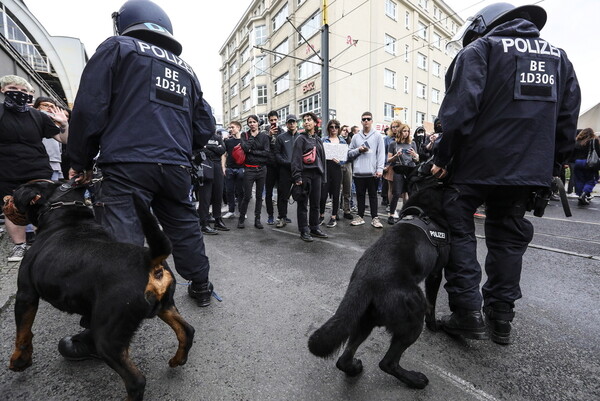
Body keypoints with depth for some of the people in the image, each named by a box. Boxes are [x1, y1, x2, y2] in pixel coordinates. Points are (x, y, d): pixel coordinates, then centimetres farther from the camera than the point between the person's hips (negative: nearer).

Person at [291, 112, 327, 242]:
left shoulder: (318, 140, 17)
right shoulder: (300, 139, -1)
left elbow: (322, 158, 19)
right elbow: (296, 158, -9)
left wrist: (323, 175, 13)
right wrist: (297, 176, -17)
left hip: (317, 174, 6)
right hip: (305, 174, -5)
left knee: (315, 203, 9)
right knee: (303, 204, 0)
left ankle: (314, 228, 21)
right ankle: (304, 231, 8)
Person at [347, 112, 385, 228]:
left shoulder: (377, 135, 5)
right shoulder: (356, 136, 13)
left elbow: (381, 153, -2)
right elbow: (349, 153, 11)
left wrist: (380, 169, -12)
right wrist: (358, 150, -8)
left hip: (372, 172, -2)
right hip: (358, 172, 3)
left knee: (373, 195, 5)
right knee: (360, 195, 10)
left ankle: (374, 218, 12)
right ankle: (360, 216, 20)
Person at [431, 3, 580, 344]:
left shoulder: (479, 49, 2)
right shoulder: (558, 56, 20)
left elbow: (459, 109, -14)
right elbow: (568, 118, 15)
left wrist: (442, 158, -9)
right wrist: (551, 167, 18)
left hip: (478, 164, -5)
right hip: (529, 169, 6)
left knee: (459, 231, 5)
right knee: (509, 239, 13)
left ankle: (468, 313, 4)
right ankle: (501, 318, 20)